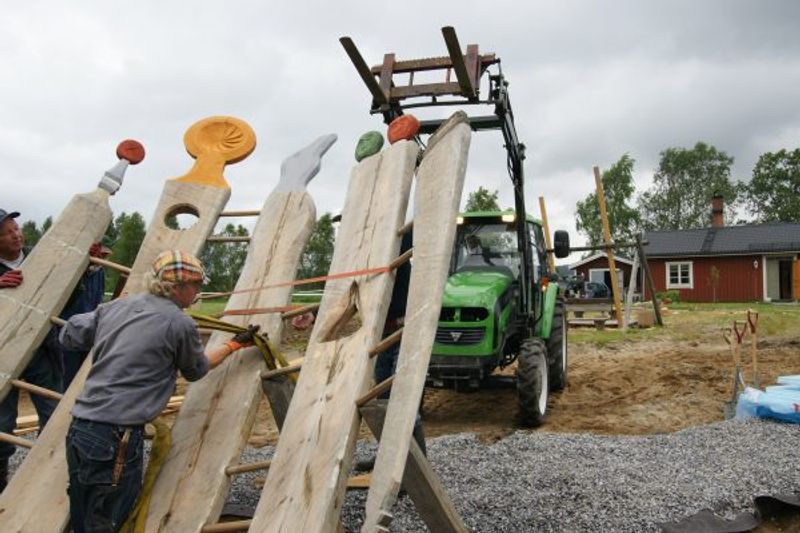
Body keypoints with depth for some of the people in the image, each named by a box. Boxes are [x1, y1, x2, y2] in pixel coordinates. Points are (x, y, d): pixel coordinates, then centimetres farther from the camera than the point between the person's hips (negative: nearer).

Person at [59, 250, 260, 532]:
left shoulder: (115, 307, 8)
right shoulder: (180, 323, -9)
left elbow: (68, 335, 21)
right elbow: (196, 369, 9)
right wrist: (234, 344, 21)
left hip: (78, 431, 7)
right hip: (116, 439, -7)